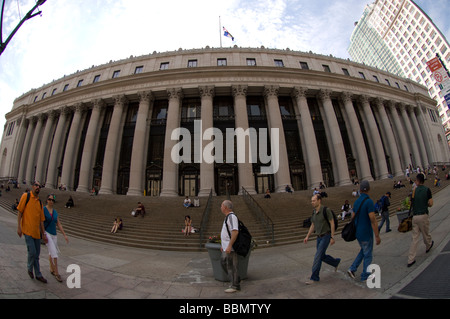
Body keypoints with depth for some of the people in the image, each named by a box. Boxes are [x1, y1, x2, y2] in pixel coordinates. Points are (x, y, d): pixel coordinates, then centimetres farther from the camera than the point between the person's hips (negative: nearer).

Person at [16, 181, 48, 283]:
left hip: (36, 232, 5)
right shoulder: (26, 196, -3)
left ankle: (38, 275, 21)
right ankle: (30, 268, 22)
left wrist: (43, 234, 12)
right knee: (32, 252, -7)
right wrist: (18, 227, -13)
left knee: (36, 255, 11)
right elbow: (19, 212, -6)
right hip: (27, 230, -5)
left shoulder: (40, 202, 12)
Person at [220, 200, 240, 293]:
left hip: (230, 248, -11)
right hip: (226, 247, 11)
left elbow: (235, 232, -28)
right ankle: (236, 280, 31)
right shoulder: (227, 217, 14)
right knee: (224, 262, 19)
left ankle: (235, 286, 14)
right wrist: (223, 245, 23)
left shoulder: (232, 217, -18)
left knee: (231, 266, 0)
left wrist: (229, 246, -28)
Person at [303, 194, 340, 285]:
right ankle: (336, 262, 44)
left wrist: (332, 237, -16)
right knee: (322, 256, 17)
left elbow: (332, 223, -15)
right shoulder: (314, 212, 4)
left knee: (318, 256, -10)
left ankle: (314, 277, -1)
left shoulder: (326, 210, -18)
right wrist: (307, 236, 6)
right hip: (319, 237, 8)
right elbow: (313, 225, 11)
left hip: (326, 236, -8)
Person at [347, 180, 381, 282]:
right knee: (368, 255, 11)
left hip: (358, 232, 7)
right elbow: (373, 221, -23)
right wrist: (377, 236, -17)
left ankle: (352, 269, 18)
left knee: (364, 251, 24)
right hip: (366, 233, -7)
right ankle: (365, 276, 24)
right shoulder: (369, 202, -20)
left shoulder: (356, 202, 4)